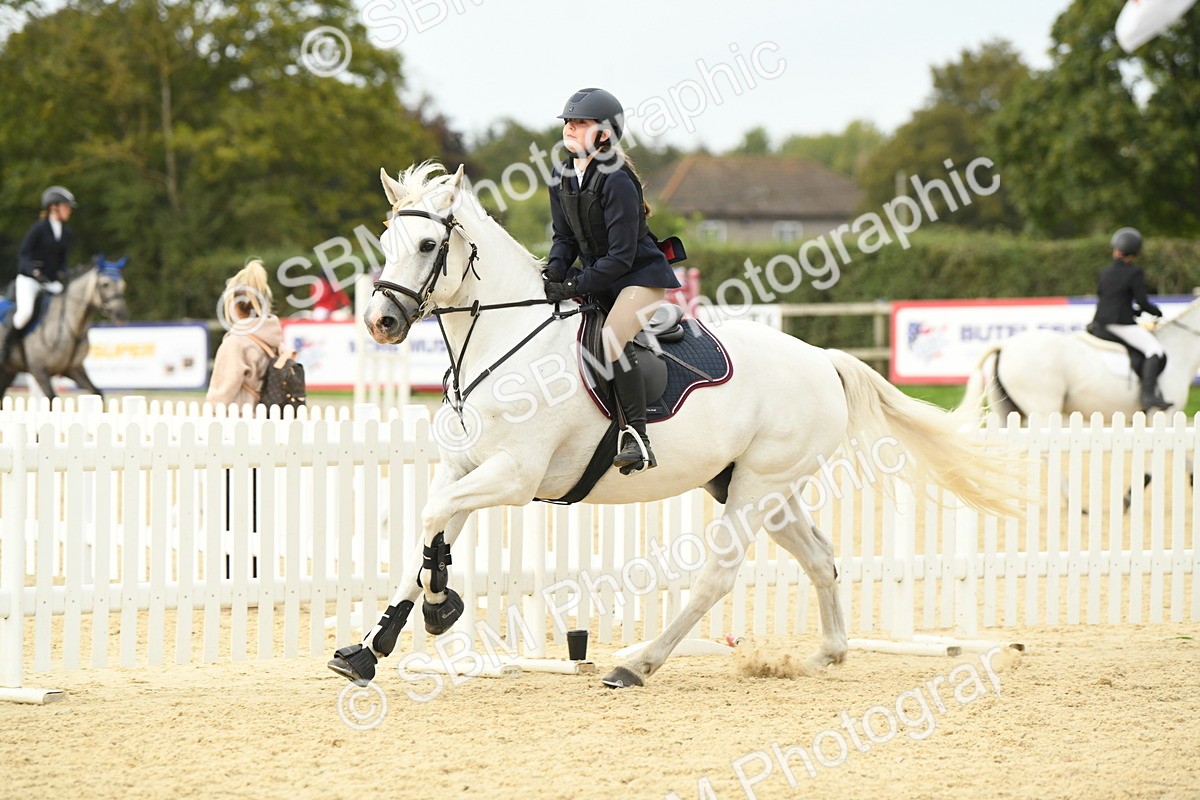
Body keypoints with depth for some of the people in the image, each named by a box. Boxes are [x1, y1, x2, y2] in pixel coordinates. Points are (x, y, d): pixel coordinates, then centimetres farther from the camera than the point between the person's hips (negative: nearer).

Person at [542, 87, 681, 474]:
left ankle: (638, 437, -28)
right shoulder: (562, 177, 2)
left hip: (640, 276, -9)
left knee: (611, 340, -30)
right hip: (597, 279, 9)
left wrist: (574, 286, -27)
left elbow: (620, 256, -23)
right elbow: (565, 236, 9)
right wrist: (555, 268, -12)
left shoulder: (616, 181, -22)